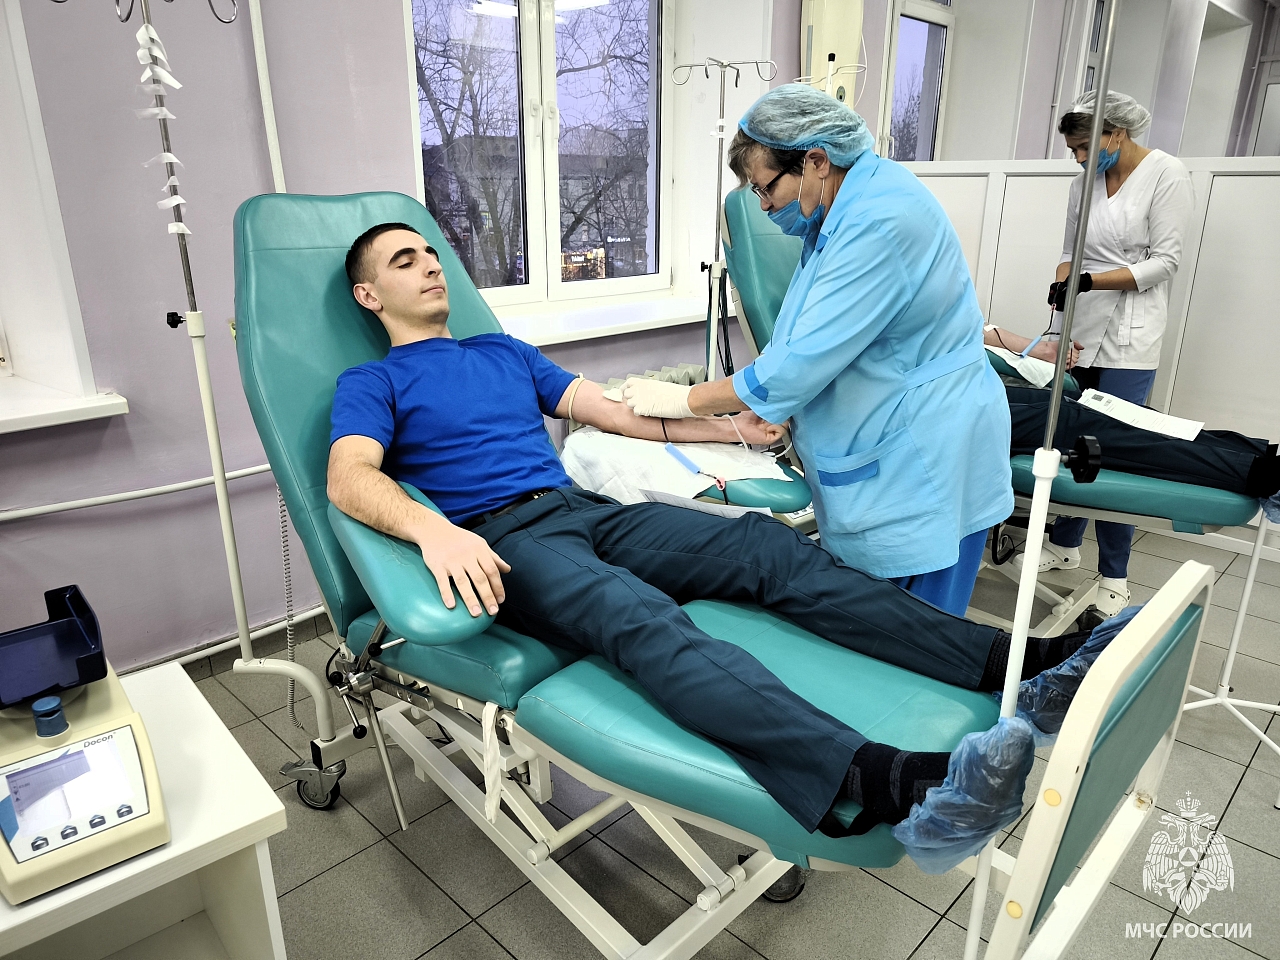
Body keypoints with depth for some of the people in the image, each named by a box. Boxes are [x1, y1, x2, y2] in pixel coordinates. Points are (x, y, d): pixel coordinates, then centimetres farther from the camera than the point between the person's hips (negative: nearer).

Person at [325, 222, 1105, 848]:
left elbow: (617, 410, 22)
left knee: (770, 547, -16)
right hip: (502, 541, -5)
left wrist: (732, 428, 14)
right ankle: (870, 779, -57)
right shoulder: (371, 384, 10)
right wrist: (432, 529, -34)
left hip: (588, 510, 6)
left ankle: (1003, 659, -22)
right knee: (641, 617, -37)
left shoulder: (504, 351, 27)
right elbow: (349, 477, -11)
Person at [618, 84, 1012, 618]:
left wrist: (684, 401, -14)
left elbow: (803, 360, -25)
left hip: (920, 474, -9)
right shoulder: (839, 212, 9)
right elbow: (811, 341, 14)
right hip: (878, 456, 9)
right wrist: (754, 416, 2)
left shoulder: (882, 222, -24)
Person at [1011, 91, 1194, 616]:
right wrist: (1062, 285, -6)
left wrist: (1089, 281, -19)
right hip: (1080, 328, 5)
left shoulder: (1167, 175, -5)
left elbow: (1164, 261, -9)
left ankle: (1114, 577, 7)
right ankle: (1064, 545, 24)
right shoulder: (1084, 181, 10)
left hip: (1129, 336, -5)